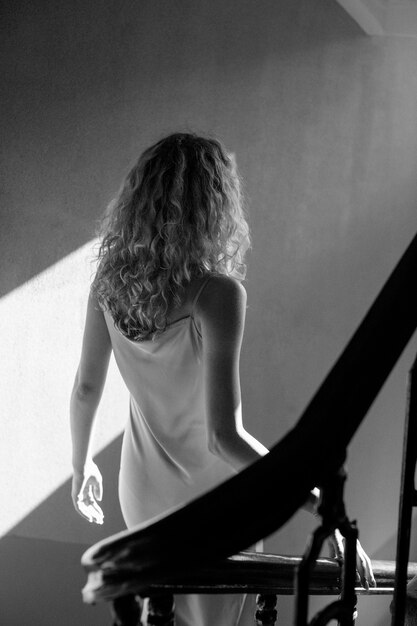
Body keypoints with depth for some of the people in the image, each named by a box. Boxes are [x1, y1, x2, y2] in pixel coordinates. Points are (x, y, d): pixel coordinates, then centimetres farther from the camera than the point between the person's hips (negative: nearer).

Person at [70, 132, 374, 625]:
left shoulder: (110, 280, -10)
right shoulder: (216, 293, -28)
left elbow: (86, 387, 1)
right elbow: (224, 435, -31)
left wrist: (81, 465, 18)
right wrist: (325, 508, -29)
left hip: (142, 491, 5)